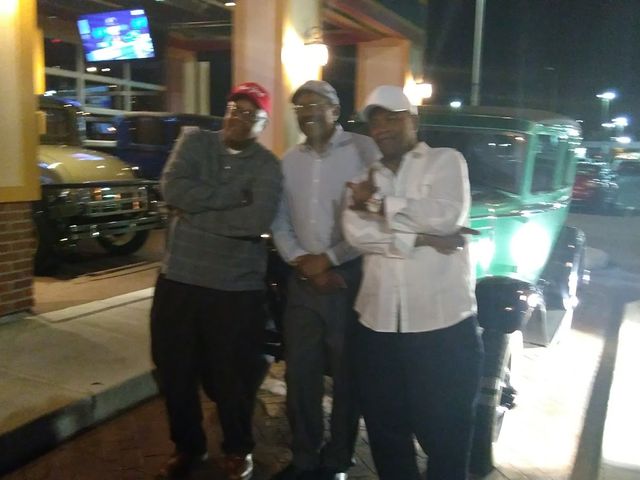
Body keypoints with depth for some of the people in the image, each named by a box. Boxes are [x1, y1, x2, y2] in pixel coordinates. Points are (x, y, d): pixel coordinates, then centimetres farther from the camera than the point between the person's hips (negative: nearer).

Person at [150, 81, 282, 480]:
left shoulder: (267, 166, -3)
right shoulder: (195, 141, 4)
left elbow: (258, 221, -21)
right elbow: (173, 189, -14)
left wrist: (193, 215, -14)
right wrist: (233, 195, -16)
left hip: (238, 287, -2)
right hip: (178, 278, 3)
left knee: (232, 374, 10)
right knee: (175, 370, 15)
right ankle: (188, 446, 38)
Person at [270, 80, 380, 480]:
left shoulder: (363, 150, -5)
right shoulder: (289, 161, 11)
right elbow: (280, 223, 8)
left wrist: (330, 259, -11)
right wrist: (302, 262, -8)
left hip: (351, 278, -4)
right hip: (303, 281, 5)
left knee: (347, 375, 9)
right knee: (300, 374, 11)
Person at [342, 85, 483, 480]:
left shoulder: (446, 161, 3)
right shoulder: (367, 178, 15)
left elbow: (447, 217, -17)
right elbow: (356, 233, -4)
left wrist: (379, 203, -8)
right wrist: (420, 236, -13)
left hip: (443, 325, -4)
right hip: (378, 325, 5)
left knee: (445, 439, 8)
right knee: (385, 433, 18)